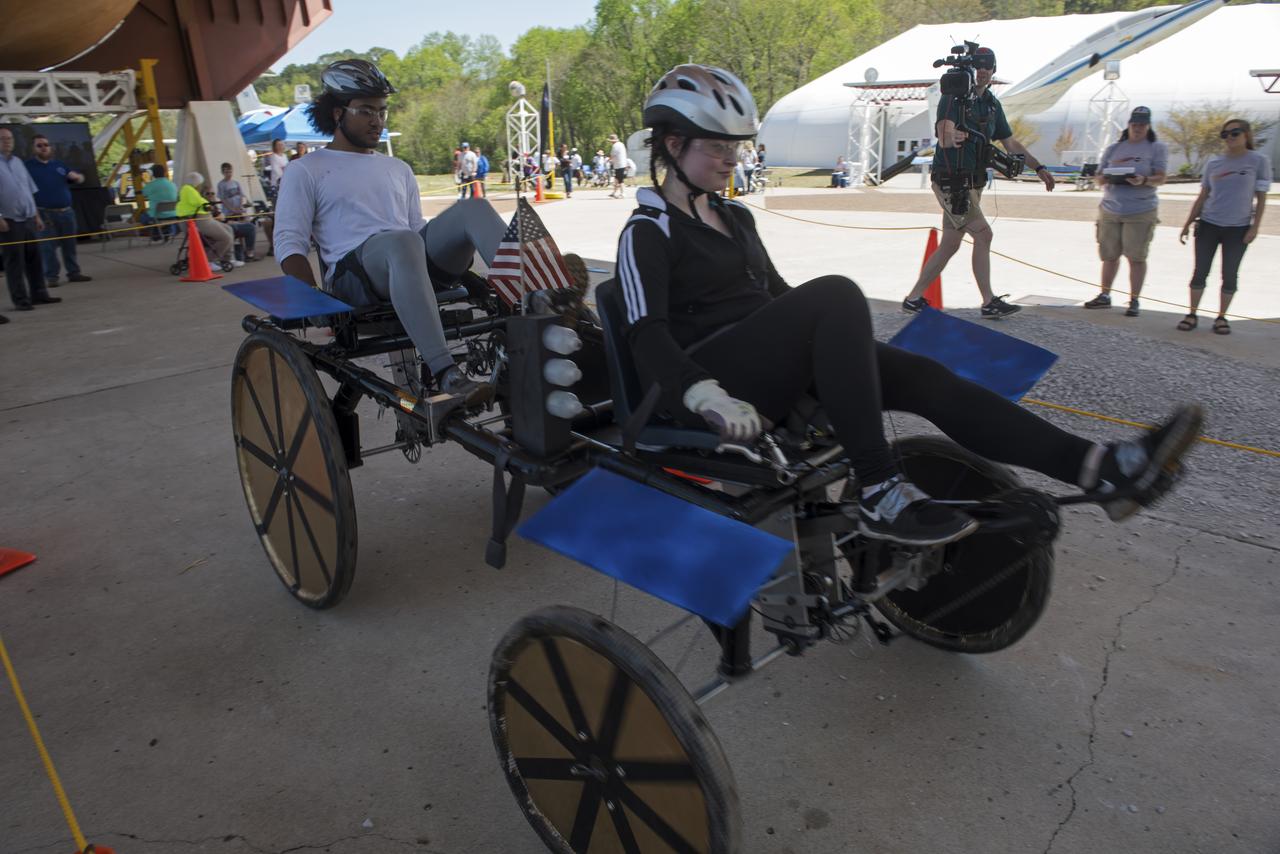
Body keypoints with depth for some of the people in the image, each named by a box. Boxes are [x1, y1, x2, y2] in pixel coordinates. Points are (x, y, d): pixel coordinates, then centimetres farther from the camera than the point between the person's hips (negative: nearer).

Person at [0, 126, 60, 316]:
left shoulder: (18, 162, 15)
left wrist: (37, 216, 17)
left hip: (28, 219, 6)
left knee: (34, 259, 9)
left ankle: (38, 294, 17)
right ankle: (20, 300, 3)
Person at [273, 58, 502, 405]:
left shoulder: (398, 169, 29)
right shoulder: (306, 171, 13)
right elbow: (289, 244, 4)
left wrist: (460, 261, 9)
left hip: (413, 263, 5)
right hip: (353, 275, -4)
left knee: (472, 208, -22)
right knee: (402, 241, -40)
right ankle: (443, 373, -52)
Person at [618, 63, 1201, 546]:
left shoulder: (734, 217, 21)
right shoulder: (648, 232, -3)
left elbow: (777, 294, 28)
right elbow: (646, 334, -17)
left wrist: (857, 343, 20)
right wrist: (708, 396, -34)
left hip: (777, 367, 7)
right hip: (713, 372, -7)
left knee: (920, 376, -13)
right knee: (837, 293, -31)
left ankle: (1100, 468, -19)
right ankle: (879, 495, -35)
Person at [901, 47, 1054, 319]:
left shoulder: (992, 104, 14)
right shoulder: (953, 97, -9)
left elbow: (1011, 143, 21)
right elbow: (944, 139, -24)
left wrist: (1039, 168, 16)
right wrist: (951, 138, -45)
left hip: (971, 183, 8)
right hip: (951, 181, -8)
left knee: (949, 245, 8)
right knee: (983, 235, -11)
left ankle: (914, 299, 14)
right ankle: (989, 303, -3)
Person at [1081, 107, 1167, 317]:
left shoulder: (1157, 148, 4)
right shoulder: (1113, 148, 14)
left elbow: (1160, 178, -5)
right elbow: (1098, 176, 12)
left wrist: (1144, 180, -27)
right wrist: (1104, 179, -12)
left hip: (1141, 212, -3)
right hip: (1110, 210, 3)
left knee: (1136, 257, -4)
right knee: (1109, 255, 8)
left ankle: (1134, 301, 1)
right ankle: (1104, 296, 20)